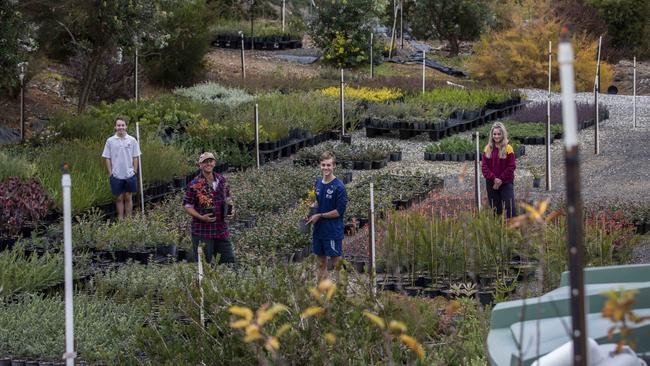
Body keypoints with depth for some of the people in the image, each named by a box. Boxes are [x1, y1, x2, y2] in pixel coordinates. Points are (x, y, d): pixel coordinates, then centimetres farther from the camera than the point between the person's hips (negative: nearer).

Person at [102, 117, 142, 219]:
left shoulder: (132, 140, 1)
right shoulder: (110, 141, 0)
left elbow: (136, 157, 4)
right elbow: (107, 158, 2)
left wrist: (134, 171, -2)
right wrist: (110, 173, -3)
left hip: (129, 175, 0)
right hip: (116, 175, 0)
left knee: (128, 198, 8)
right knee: (119, 198, 6)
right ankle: (120, 219, 14)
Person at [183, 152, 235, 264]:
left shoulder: (222, 180, 8)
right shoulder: (194, 184, -8)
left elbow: (227, 198, 22)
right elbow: (187, 206, -7)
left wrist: (231, 209, 2)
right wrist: (201, 217, -20)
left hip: (221, 229, 5)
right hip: (202, 231, -5)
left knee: (229, 260, 7)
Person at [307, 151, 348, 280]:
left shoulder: (339, 186, -15)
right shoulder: (318, 183, 6)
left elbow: (339, 211, -15)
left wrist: (319, 216, -11)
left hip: (333, 232, -7)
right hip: (319, 230, 7)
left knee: (336, 264, 2)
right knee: (321, 263, 15)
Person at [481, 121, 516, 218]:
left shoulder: (508, 148, -3)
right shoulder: (488, 148, 5)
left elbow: (512, 166, -7)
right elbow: (484, 166, 1)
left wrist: (501, 179, -11)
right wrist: (493, 178, -11)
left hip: (506, 183, -3)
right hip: (491, 184, 3)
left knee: (509, 209, -8)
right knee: (495, 209, 7)